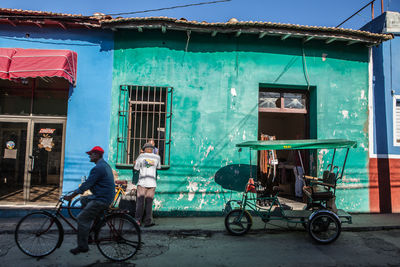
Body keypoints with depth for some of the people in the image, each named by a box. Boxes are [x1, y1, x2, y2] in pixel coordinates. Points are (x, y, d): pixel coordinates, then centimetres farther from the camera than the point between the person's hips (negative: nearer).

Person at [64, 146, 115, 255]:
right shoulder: (105, 165, 14)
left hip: (102, 199, -10)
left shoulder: (98, 168, -18)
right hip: (105, 196, 10)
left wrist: (71, 196, -11)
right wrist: (79, 190, 26)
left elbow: (87, 184, -18)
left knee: (82, 218, -3)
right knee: (83, 200, 24)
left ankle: (82, 246, 6)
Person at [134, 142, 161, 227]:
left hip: (142, 182, -1)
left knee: (140, 201, 1)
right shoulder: (157, 157, 9)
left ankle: (138, 220, -4)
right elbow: (159, 167, 25)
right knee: (149, 202, 4)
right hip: (152, 183, 1)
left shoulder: (141, 156, 5)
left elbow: (136, 168, 11)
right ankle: (148, 221, 1)